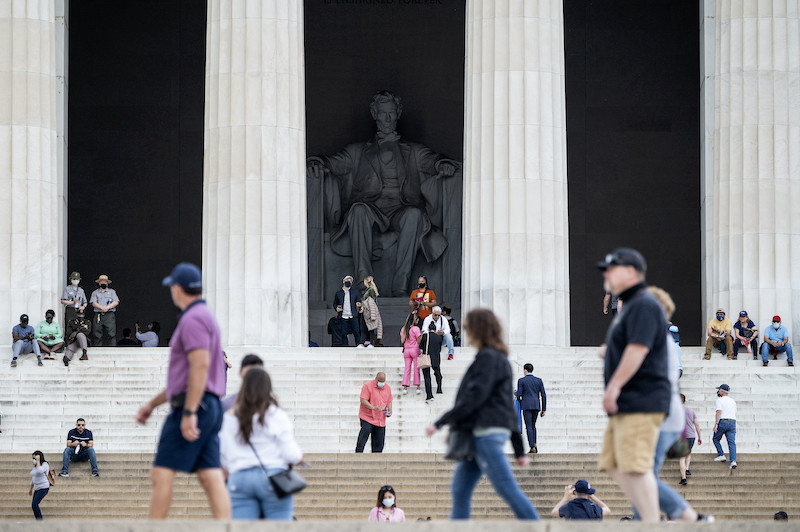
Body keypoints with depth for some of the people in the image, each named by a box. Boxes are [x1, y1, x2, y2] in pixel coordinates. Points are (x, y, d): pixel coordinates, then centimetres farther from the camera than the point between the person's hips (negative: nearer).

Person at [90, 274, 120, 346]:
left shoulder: (112, 291, 18)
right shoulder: (95, 293, 18)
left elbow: (116, 302, 5)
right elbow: (93, 303, 2)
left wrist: (107, 307, -11)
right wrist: (102, 307, -15)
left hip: (110, 315, -1)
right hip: (98, 315, 1)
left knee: (111, 334, -12)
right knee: (98, 334, -5)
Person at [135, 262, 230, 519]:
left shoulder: (193, 318, -9)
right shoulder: (206, 317, 23)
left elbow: (200, 366, -21)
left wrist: (189, 413, -25)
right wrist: (152, 404, 31)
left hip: (191, 406, -10)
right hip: (211, 408, 10)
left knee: (162, 474, -7)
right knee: (212, 479, 0)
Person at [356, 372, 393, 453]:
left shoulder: (388, 388, 10)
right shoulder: (367, 386, -8)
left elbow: (389, 402, 22)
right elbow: (363, 400, -14)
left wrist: (389, 411, 3)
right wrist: (373, 408, -27)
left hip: (381, 421, 5)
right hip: (367, 418, -5)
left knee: (379, 444, 6)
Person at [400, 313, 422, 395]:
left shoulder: (403, 329, 4)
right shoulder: (416, 329, -12)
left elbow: (402, 341, 8)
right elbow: (419, 341, -11)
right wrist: (421, 334, 5)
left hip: (406, 350, 4)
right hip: (415, 350, -4)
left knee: (407, 368, 6)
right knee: (416, 369, 3)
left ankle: (405, 387, -1)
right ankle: (418, 387, 4)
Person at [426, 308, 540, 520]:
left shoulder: (487, 357, -9)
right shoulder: (500, 359, 21)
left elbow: (475, 397, -17)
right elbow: (509, 407, 22)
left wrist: (440, 423, -16)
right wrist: (519, 450, 22)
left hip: (486, 432, -10)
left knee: (508, 490, -11)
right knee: (459, 491, 7)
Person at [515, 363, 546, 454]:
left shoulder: (521, 381, -1)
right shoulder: (539, 380, 9)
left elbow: (518, 395, -6)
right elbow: (543, 395, 6)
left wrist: (520, 404, 16)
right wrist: (544, 409, 10)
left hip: (526, 406, -4)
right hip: (536, 405, 4)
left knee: (529, 427, -4)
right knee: (533, 425, 19)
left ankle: (532, 447, -13)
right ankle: (534, 444, 4)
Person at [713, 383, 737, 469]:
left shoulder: (720, 400, -2)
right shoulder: (732, 401, 19)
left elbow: (719, 412, -15)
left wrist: (716, 424, -20)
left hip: (722, 422, -5)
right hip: (732, 422, 5)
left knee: (716, 439, 15)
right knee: (732, 442, -4)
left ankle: (721, 455, 5)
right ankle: (733, 461, -18)